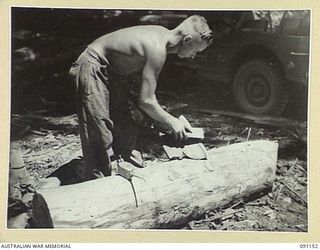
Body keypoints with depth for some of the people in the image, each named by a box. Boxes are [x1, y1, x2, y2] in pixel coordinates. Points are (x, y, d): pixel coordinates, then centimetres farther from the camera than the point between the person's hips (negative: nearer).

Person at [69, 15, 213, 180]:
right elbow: (145, 101, -27)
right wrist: (171, 122, -13)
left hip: (112, 70, 10)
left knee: (130, 117, 17)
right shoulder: (157, 49, -29)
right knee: (99, 132, -11)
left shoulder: (163, 34, -2)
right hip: (91, 68, -10)